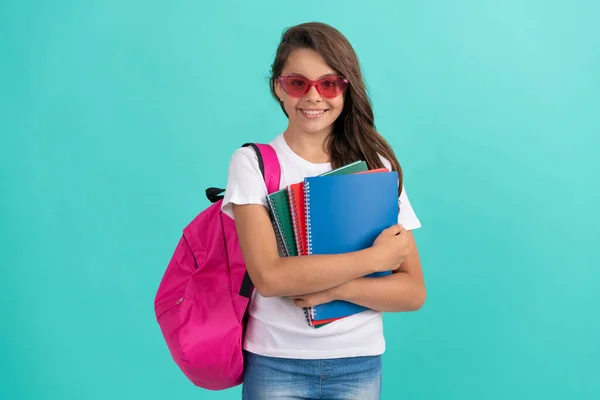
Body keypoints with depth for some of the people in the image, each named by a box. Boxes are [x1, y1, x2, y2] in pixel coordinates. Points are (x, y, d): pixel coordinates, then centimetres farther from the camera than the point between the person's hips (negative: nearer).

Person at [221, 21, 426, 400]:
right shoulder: (252, 163, -7)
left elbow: (413, 291, -4)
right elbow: (269, 276, -19)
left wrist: (335, 288, -20)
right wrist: (376, 256, -15)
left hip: (359, 364, 2)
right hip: (274, 364, -1)